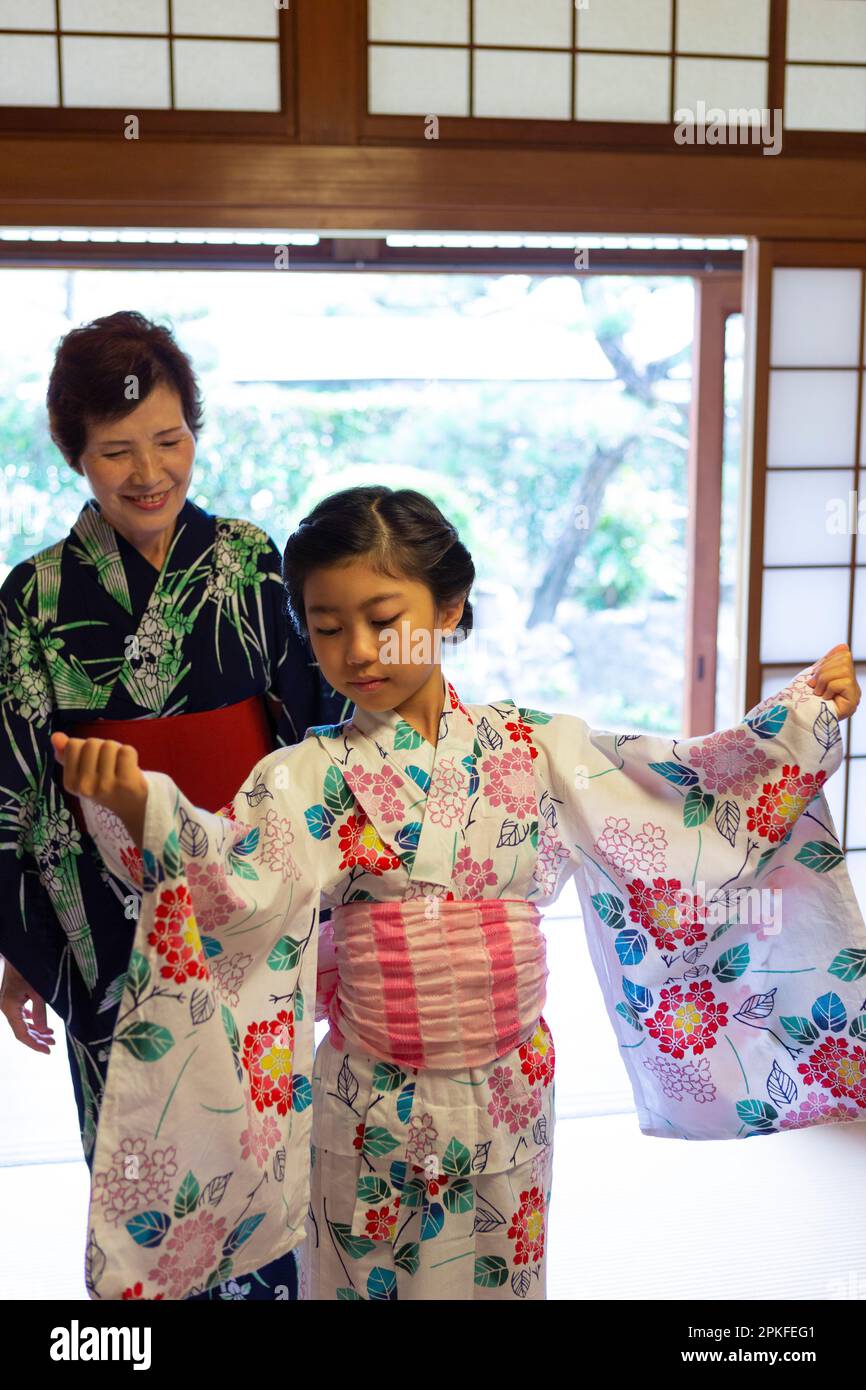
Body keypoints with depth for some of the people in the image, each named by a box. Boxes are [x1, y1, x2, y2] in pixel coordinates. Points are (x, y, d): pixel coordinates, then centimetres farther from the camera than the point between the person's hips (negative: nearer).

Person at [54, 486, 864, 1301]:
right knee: (367, 1278, 15)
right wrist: (139, 807, -45)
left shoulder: (534, 748, -4)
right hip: (372, 1109, -2)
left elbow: (688, 789, 3)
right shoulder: (311, 777, -11)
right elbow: (237, 882, -27)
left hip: (511, 1093, 2)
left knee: (499, 1272, 20)